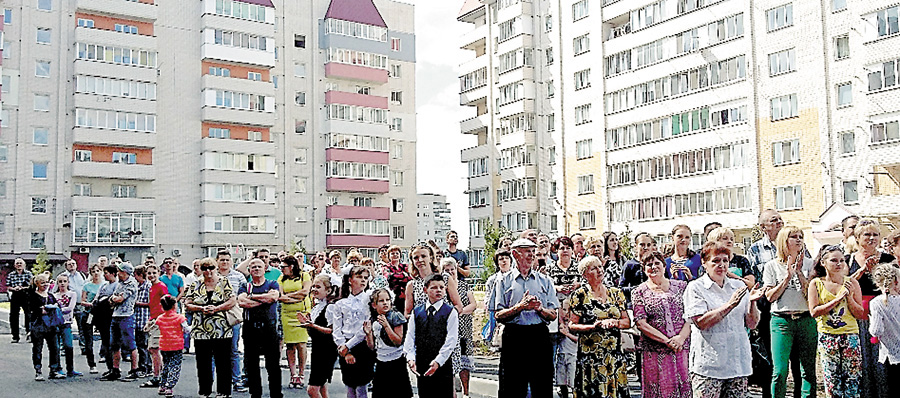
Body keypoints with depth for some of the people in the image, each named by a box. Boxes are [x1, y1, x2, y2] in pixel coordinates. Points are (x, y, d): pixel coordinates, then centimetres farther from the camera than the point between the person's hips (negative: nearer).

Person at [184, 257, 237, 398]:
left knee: (223, 362, 1)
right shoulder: (196, 285, 11)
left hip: (222, 332, -2)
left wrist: (215, 308, -14)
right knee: (203, 363, 7)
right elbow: (187, 304, 5)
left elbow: (232, 301, -4)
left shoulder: (224, 283, 4)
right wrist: (202, 308, -11)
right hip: (200, 331, 2)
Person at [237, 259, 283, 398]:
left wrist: (252, 296, -5)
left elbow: (273, 296, -12)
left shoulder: (273, 284, 11)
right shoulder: (245, 287, 14)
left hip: (269, 327, -2)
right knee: (251, 365, 6)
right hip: (250, 328, 2)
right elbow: (241, 302, -7)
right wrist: (264, 299, -8)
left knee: (273, 364, -1)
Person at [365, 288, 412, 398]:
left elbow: (398, 342, -13)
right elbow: (372, 347, 9)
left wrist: (386, 326, -22)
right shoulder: (372, 321, 4)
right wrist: (368, 333, -9)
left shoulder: (395, 316, -9)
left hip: (396, 362, -4)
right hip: (380, 363, 4)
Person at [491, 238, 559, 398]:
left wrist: (539, 308, -9)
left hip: (540, 336, 2)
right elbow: (499, 316, -1)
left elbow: (553, 315, 10)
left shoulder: (545, 281, 13)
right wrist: (520, 306, -13)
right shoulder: (504, 282, 7)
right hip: (514, 336, -2)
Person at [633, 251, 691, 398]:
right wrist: (666, 340, -13)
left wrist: (681, 338, -12)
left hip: (682, 347, 2)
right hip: (654, 351, -1)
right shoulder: (639, 292, 4)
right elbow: (641, 323, -5)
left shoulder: (681, 286, 10)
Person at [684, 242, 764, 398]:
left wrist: (751, 303, -7)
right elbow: (701, 322, -14)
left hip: (739, 363, 4)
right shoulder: (695, 287, -1)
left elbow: (752, 324, 11)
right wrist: (730, 305, -18)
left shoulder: (739, 286, 13)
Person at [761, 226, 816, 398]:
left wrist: (799, 272, -8)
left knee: (809, 370, 5)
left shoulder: (809, 264, 8)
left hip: (806, 320, 2)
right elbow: (770, 296, -2)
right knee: (779, 371, -5)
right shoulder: (772, 266, 4)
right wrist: (787, 277, -10)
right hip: (781, 321, -2)